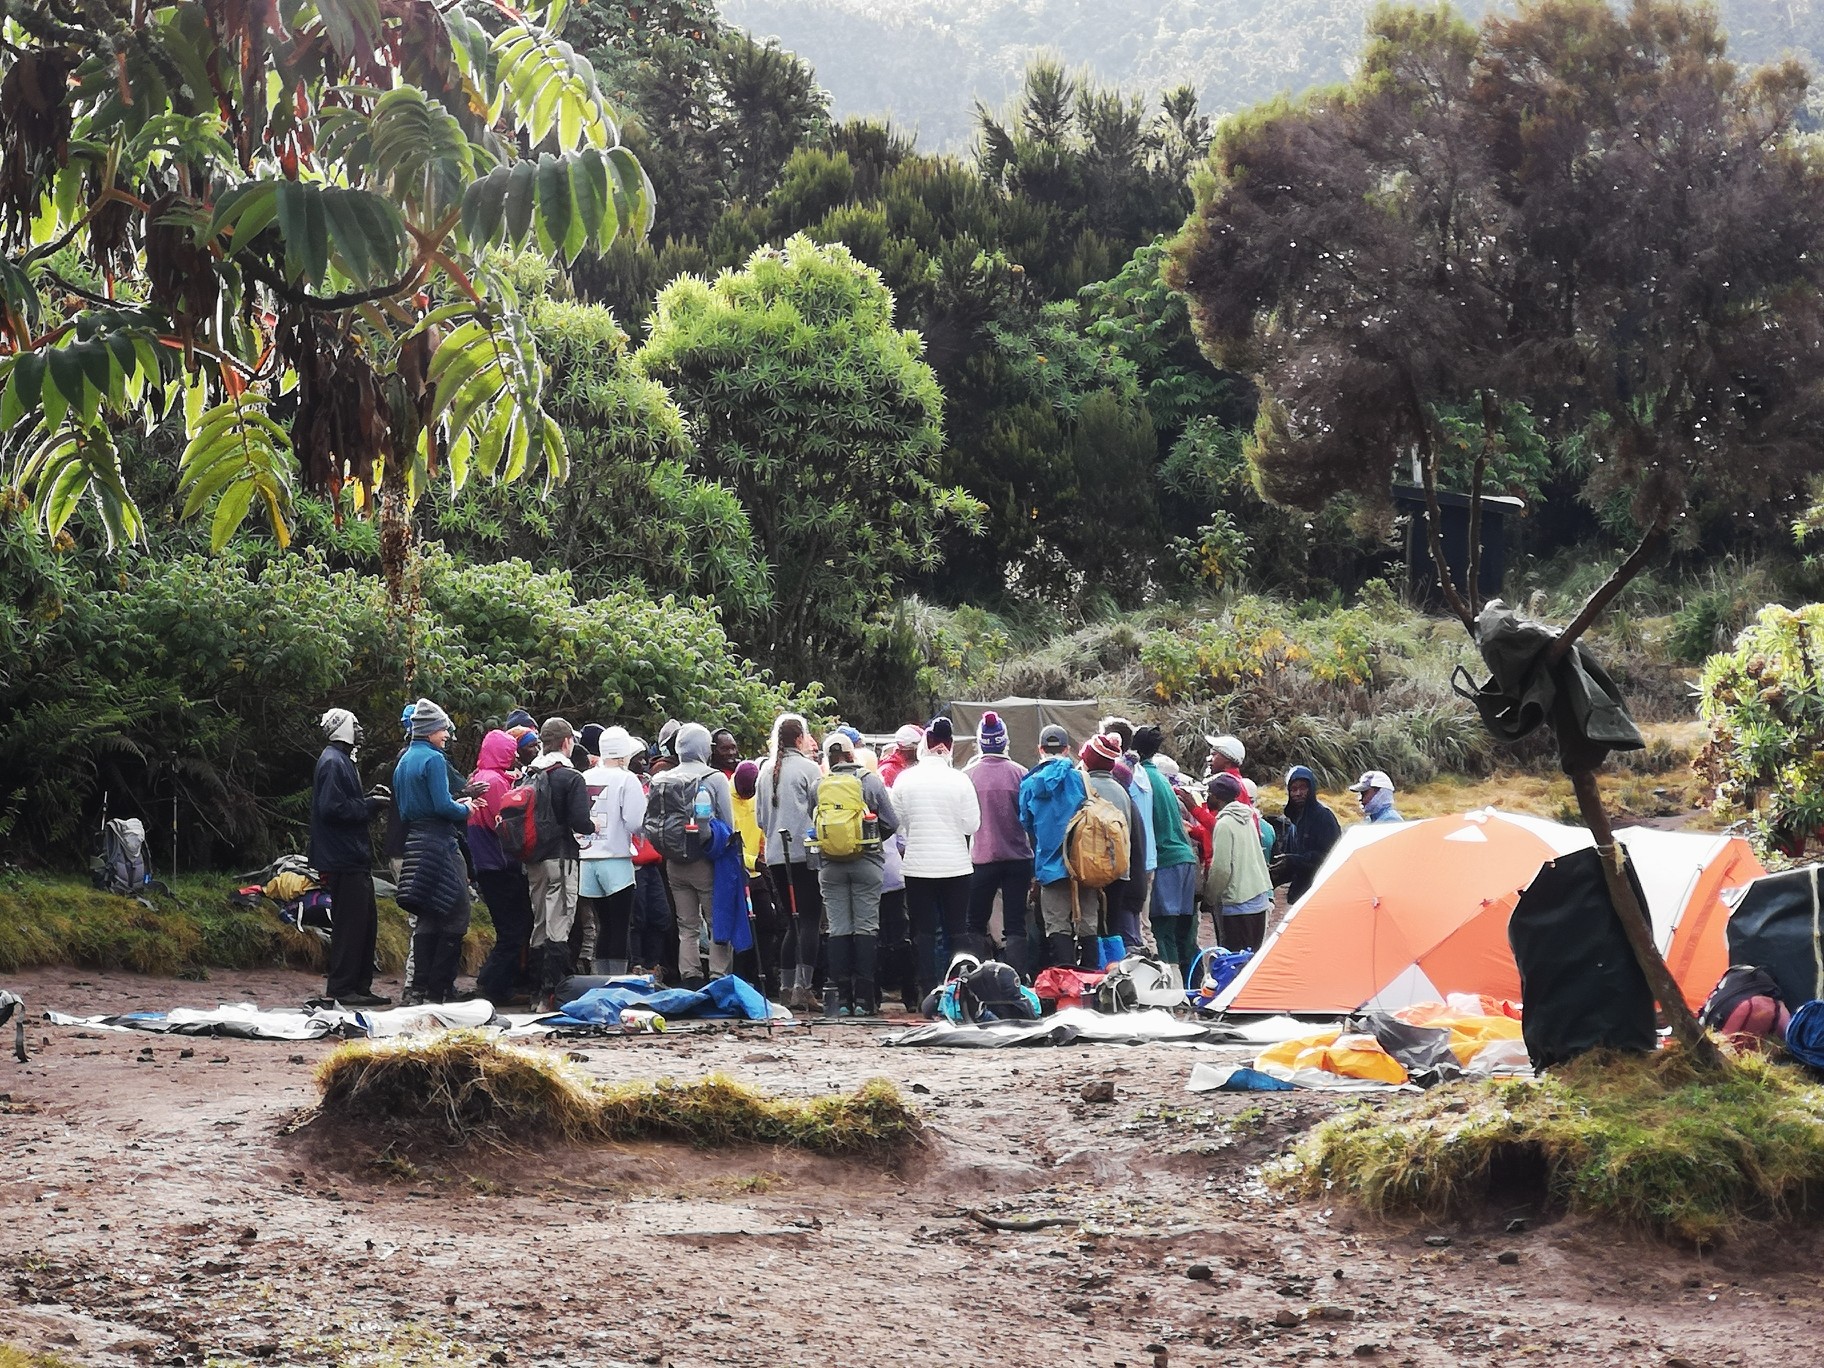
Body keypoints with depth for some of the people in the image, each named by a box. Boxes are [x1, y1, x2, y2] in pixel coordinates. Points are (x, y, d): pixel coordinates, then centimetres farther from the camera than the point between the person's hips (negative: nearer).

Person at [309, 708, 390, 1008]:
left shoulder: (343, 761, 20)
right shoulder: (333, 762, -13)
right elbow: (332, 808, -22)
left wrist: (370, 798, 10)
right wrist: (370, 805, -14)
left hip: (355, 859, 11)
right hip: (343, 859, -11)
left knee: (367, 922, 13)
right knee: (350, 923, -8)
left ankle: (360, 986, 18)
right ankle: (341, 988, -4)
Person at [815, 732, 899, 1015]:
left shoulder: (820, 786, 1)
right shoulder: (871, 781, -3)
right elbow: (891, 824, 1)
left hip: (830, 865, 2)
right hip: (867, 863, -1)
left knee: (838, 929, 5)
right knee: (866, 927, 2)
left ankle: (842, 995, 3)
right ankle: (864, 997, -2)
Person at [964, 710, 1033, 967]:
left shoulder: (968, 775, -7)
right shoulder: (1019, 773, -6)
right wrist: (1036, 865, 8)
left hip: (981, 859, 0)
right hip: (1018, 857, 0)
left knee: (976, 926, 12)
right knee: (1015, 926, 6)